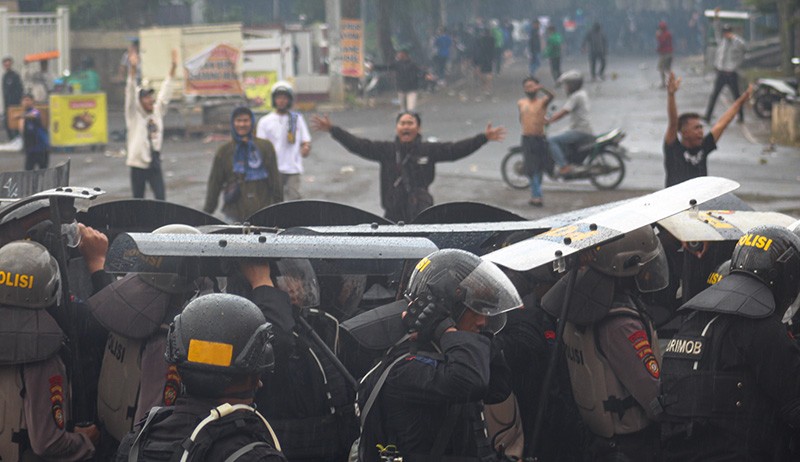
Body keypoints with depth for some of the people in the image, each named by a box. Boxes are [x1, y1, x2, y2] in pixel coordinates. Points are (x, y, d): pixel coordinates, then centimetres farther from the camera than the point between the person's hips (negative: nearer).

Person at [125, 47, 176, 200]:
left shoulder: (158, 111, 7)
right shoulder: (134, 115, -6)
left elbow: (165, 92, 8)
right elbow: (131, 93, -18)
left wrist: (173, 67, 2)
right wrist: (133, 69, -31)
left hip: (155, 163, 4)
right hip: (138, 164, -4)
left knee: (161, 198, -6)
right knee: (138, 199, 6)